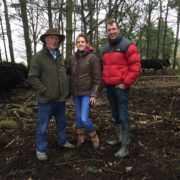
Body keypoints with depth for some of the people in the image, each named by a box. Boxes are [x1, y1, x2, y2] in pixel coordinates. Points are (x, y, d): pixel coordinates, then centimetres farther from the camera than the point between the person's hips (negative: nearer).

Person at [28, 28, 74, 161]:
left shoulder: (59, 57, 11)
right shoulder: (38, 57, -9)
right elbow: (33, 77, -13)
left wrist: (66, 90, 10)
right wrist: (45, 91, -17)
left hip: (60, 98, 6)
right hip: (46, 99, -6)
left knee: (62, 122, 19)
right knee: (43, 126, 5)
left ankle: (63, 141, 38)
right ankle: (41, 149, 21)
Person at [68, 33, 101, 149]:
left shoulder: (92, 57, -8)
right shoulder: (72, 58, 5)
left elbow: (97, 78, -10)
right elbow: (70, 75, 12)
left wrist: (94, 95, -13)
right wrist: (70, 91, 9)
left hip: (87, 93, -5)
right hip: (76, 93, 5)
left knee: (84, 118, -11)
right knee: (79, 117, 14)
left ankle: (94, 137, 17)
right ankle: (81, 138, 34)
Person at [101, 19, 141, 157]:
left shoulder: (127, 45, -8)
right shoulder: (105, 48, 14)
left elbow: (136, 67, -14)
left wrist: (125, 83, -15)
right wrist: (105, 81, 12)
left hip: (121, 87, -7)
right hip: (110, 87, 7)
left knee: (123, 116, -4)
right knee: (115, 115, 16)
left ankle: (125, 147, 6)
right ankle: (118, 138, 32)